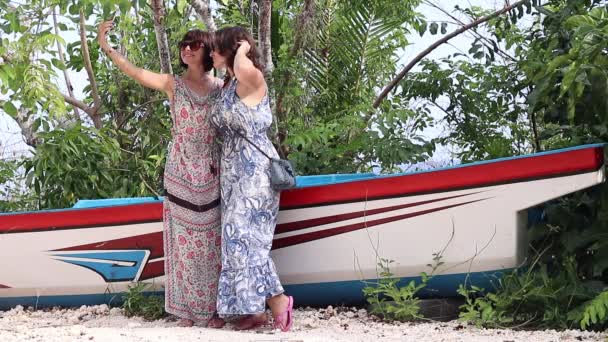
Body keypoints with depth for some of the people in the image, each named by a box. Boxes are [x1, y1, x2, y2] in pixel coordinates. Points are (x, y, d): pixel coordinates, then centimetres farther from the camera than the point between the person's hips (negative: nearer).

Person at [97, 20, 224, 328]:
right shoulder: (173, 84, 0)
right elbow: (136, 73, -13)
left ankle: (212, 308, 11)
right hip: (181, 172, -1)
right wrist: (106, 48, -26)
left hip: (211, 173, 1)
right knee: (184, 239, 1)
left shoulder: (220, 87, 4)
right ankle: (187, 308, 9)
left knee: (211, 241, 3)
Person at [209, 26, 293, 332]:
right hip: (235, 173, 9)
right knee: (241, 240, 9)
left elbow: (244, 67, -39)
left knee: (244, 240, -10)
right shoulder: (229, 85, 14)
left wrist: (243, 48, -19)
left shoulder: (252, 81, -14)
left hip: (253, 172, -9)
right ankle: (256, 310, 13)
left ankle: (278, 301, -1)